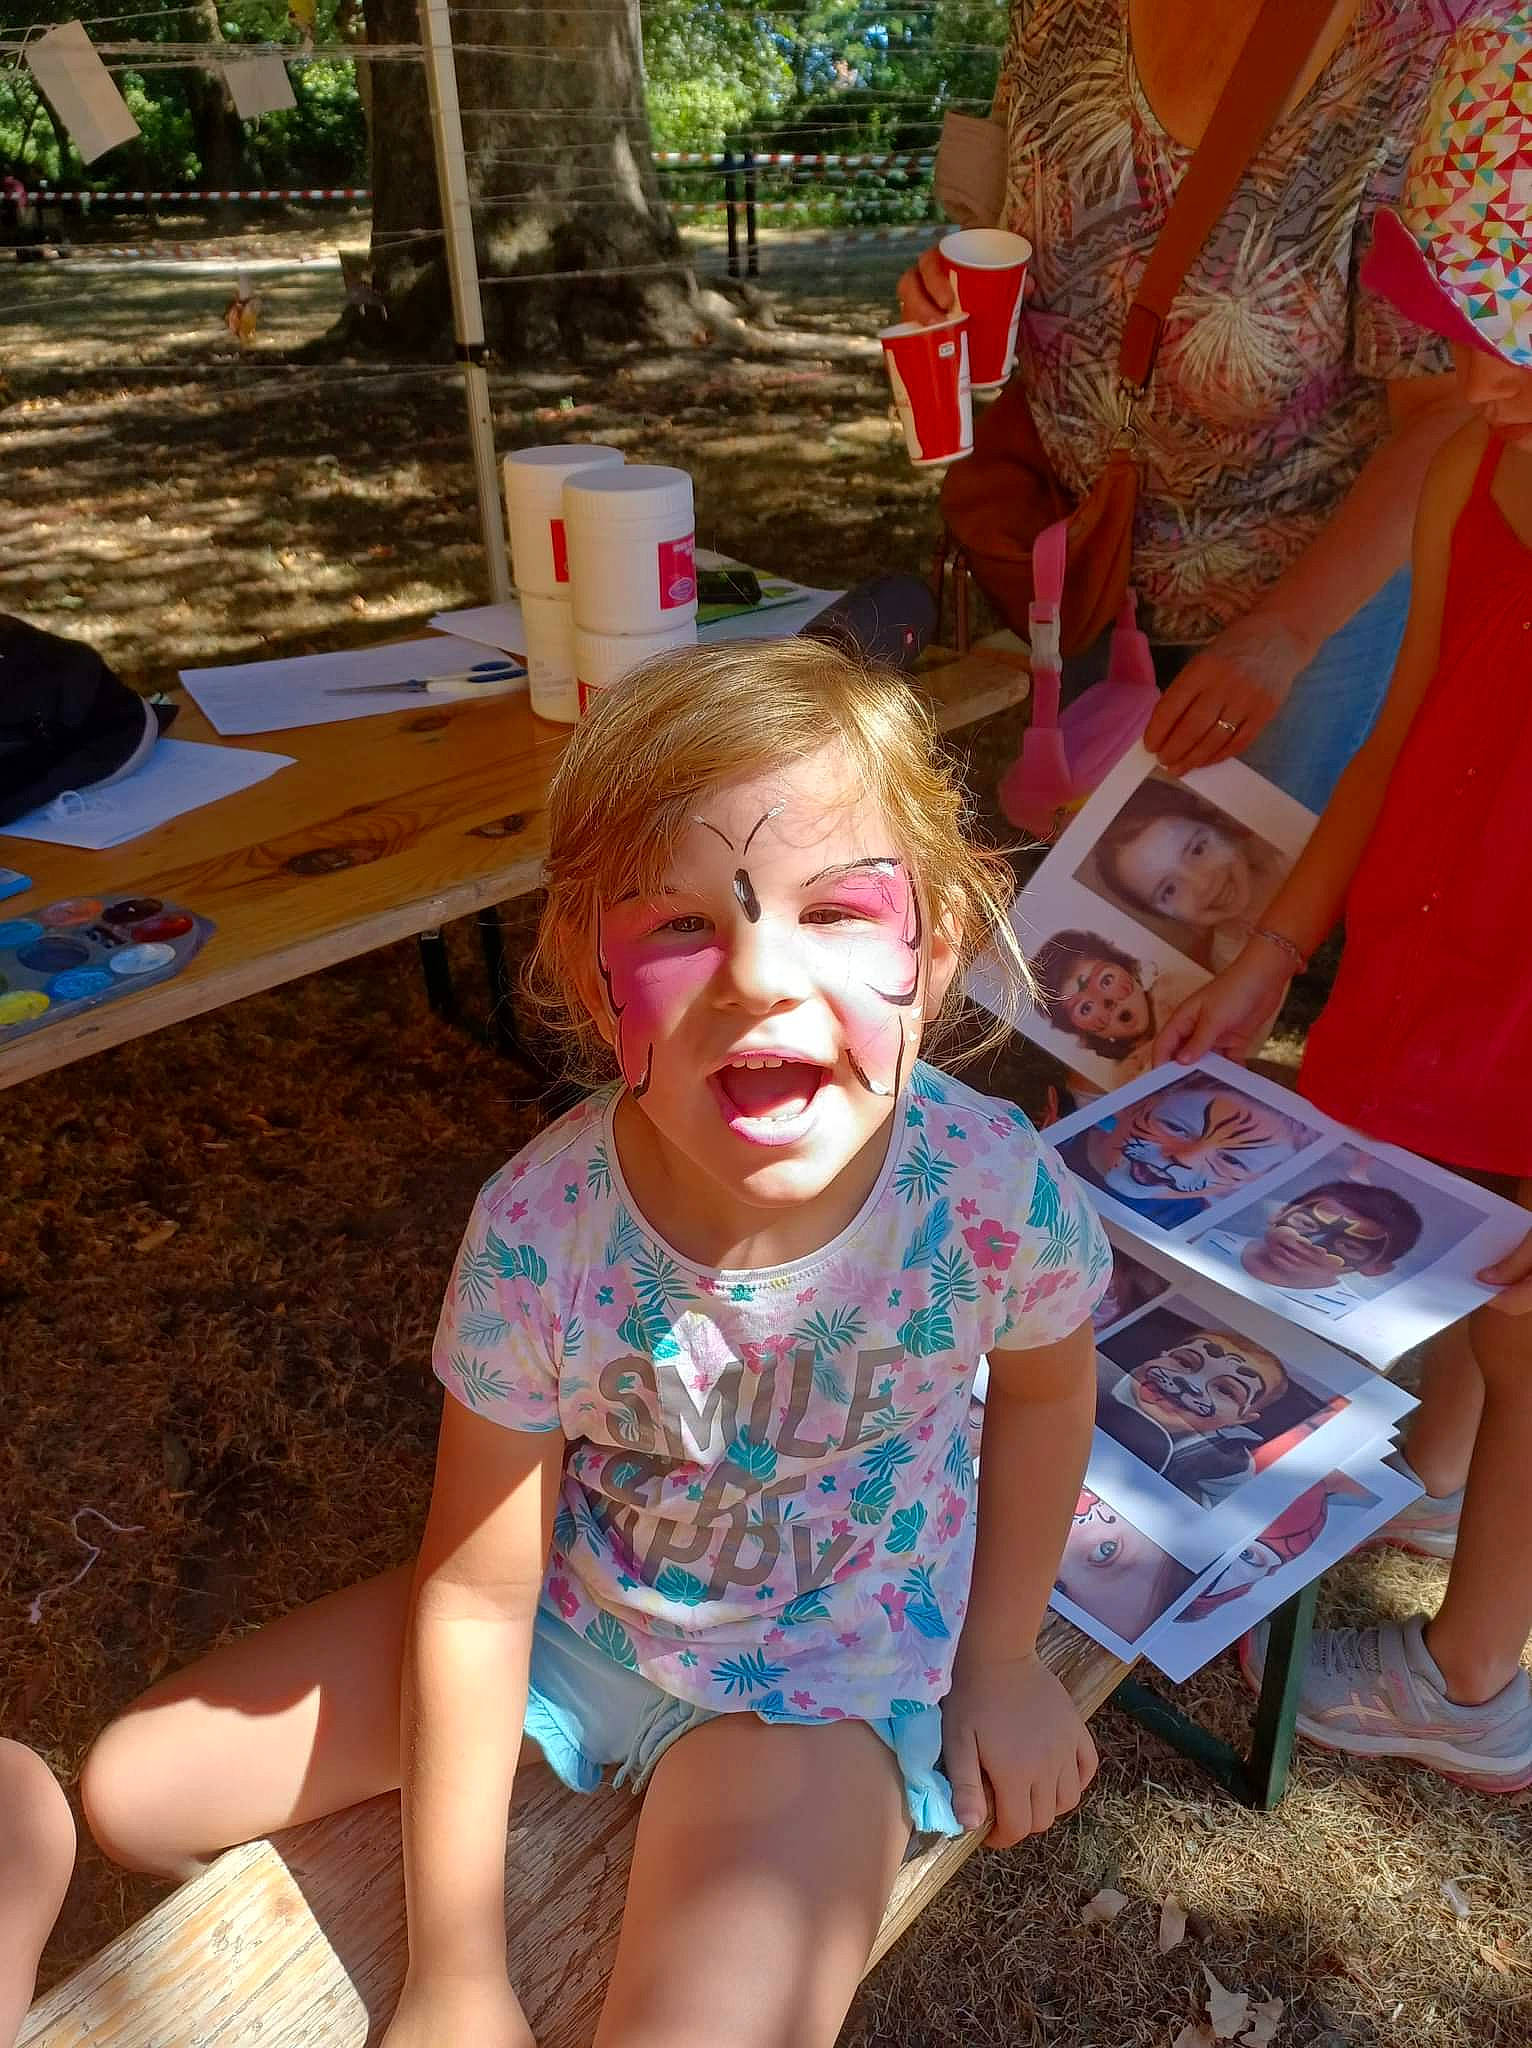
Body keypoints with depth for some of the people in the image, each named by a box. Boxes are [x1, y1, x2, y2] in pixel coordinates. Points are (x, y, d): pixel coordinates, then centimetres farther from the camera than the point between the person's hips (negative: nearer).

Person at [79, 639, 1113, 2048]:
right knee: (134, 1792, 5)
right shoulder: (541, 1229, -27)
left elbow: (1045, 1384, -4)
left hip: (818, 1679, -1)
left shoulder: (993, 1189, -29)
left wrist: (1000, 1657, 5)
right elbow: (474, 1594, -16)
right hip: (563, 1612, 2)